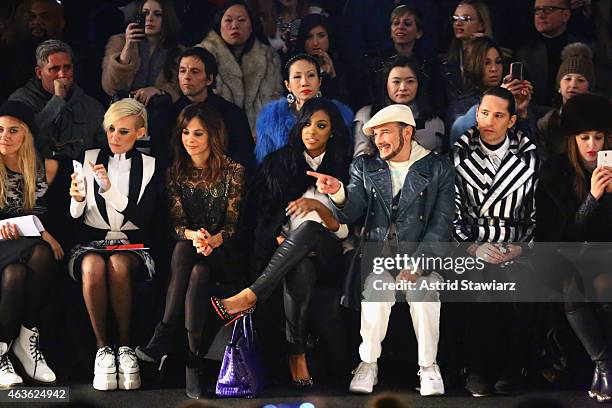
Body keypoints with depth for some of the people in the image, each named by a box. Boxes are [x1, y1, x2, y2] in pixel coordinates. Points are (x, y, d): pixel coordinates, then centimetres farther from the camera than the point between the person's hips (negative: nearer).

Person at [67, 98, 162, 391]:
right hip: (90, 243, 1)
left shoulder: (149, 167, 9)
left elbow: (144, 219, -4)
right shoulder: (89, 160, 11)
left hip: (132, 247, -1)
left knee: (118, 264, -37)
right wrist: (77, 200, -14)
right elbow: (74, 218, 10)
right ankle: (102, 348, -26)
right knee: (93, 266, -36)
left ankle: (125, 347, -25)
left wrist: (110, 189, -15)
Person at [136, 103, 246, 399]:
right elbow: (177, 222, 1)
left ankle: (163, 338, -35)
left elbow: (232, 223, -4)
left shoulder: (232, 171, 2)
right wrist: (193, 236, -23)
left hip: (222, 253, -2)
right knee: (184, 248, -35)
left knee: (198, 271, -36)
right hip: (187, 250, 2)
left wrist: (213, 240, -26)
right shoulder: (176, 173, 9)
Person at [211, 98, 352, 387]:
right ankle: (296, 353, -42)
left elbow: (343, 230, 2)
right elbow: (260, 213, 11)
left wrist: (318, 206, -16)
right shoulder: (278, 163, 14)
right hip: (285, 251, 1)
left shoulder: (342, 170, 10)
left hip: (327, 254, -1)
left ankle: (249, 297, -46)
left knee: (308, 228, -38)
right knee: (300, 268, -39)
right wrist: (280, 240, -8)